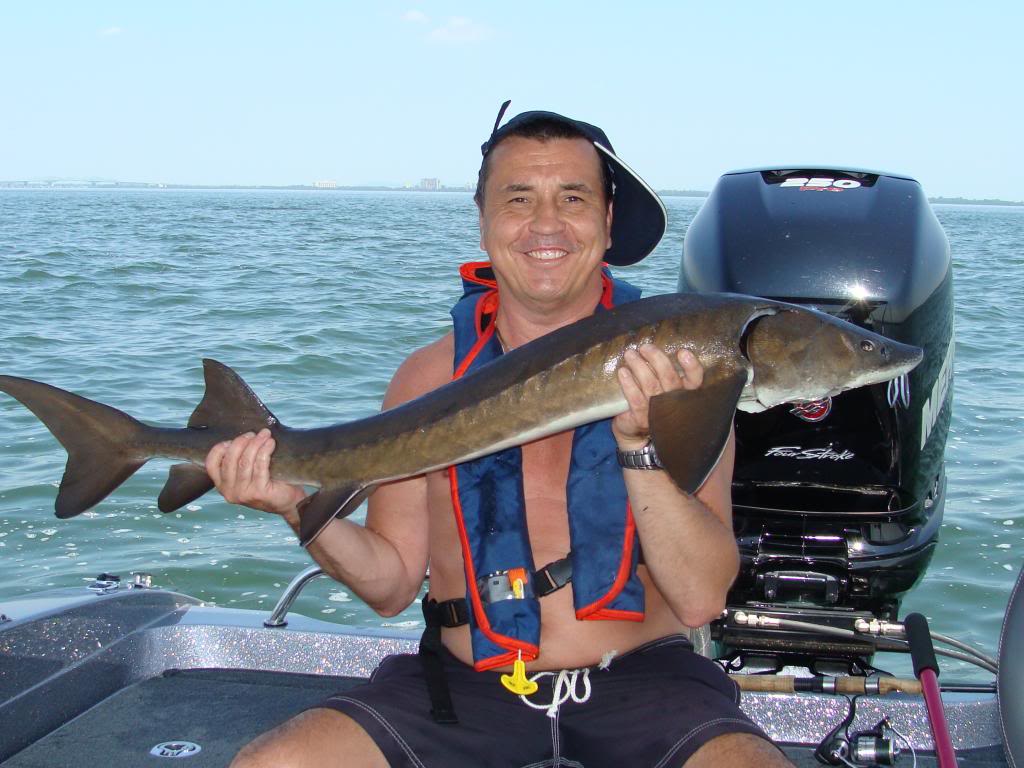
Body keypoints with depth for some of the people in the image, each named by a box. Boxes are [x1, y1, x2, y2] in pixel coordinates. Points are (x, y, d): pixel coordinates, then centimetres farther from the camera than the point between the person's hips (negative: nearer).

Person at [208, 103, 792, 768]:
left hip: (640, 685, -2)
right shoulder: (429, 378, 3)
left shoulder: (676, 367, -3)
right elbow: (393, 585, 7)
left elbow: (702, 599, -9)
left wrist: (640, 444, -22)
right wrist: (303, 507, -10)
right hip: (467, 685, 2)